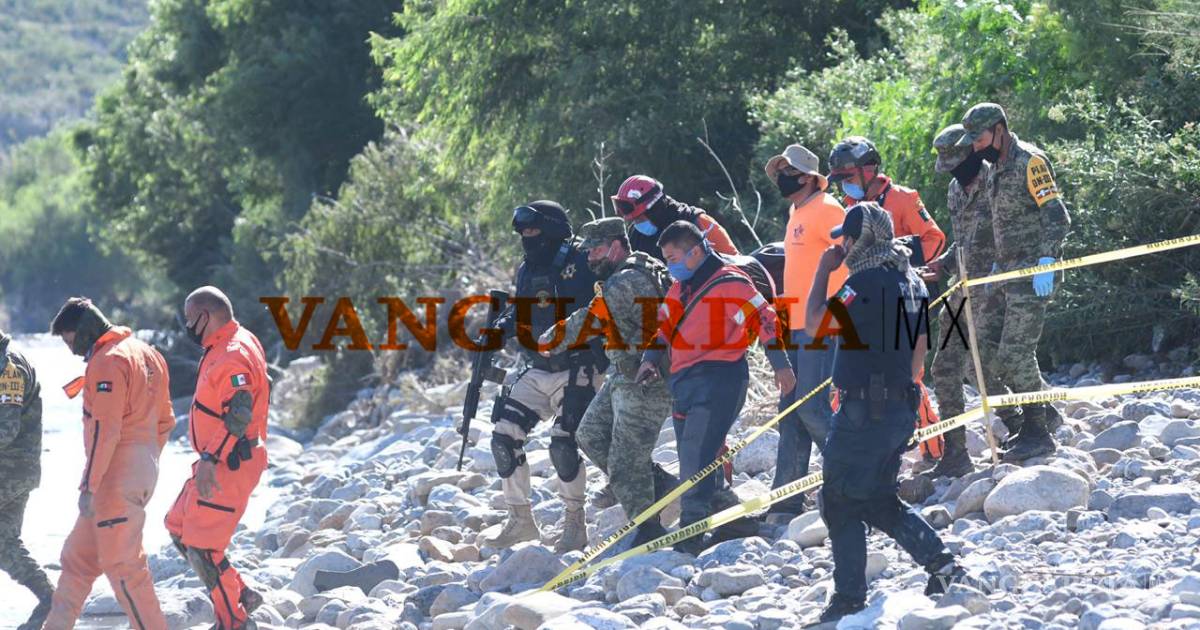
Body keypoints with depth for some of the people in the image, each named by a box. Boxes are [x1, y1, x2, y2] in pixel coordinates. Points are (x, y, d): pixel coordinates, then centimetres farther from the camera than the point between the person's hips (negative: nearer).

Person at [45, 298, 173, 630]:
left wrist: (88, 486, -17)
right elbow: (164, 420, 19)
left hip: (116, 475, -10)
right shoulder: (146, 353, 15)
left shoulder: (108, 362, -15)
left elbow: (104, 430, -20)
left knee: (121, 563, -6)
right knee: (78, 555, 16)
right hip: (143, 471, 10)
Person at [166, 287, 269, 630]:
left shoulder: (232, 356, -20)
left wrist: (210, 459, -34)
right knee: (179, 527, 16)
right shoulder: (223, 348, 12)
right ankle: (240, 595, 19)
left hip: (229, 466, -11)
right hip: (217, 463, 11)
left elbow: (238, 416, -29)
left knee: (202, 546, -7)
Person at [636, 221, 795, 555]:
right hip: (684, 383, 9)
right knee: (690, 461, 10)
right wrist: (650, 359, 8)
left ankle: (692, 526, -18)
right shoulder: (680, 288, 17)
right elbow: (664, 325, 25)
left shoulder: (730, 282, -8)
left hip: (718, 380, -9)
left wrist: (781, 366, -4)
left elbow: (764, 318, -5)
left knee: (696, 455, -17)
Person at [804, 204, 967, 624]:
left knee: (840, 502, 0)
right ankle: (939, 562, 7)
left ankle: (849, 600, 1)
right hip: (900, 408, 9)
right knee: (878, 501, 19)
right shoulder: (911, 280, 11)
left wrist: (823, 271, -5)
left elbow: (813, 325, -15)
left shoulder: (865, 283, -18)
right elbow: (919, 346, 18)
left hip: (864, 410, -9)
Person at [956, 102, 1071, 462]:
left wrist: (1046, 262, -27)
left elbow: (1056, 217, -18)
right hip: (1012, 271, 9)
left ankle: (1037, 433, -4)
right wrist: (997, 266, 20)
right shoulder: (997, 169, 17)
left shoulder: (1029, 162, -12)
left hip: (1033, 273, -9)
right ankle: (1046, 415, 25)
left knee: (1014, 354, -12)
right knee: (1016, 353, 11)